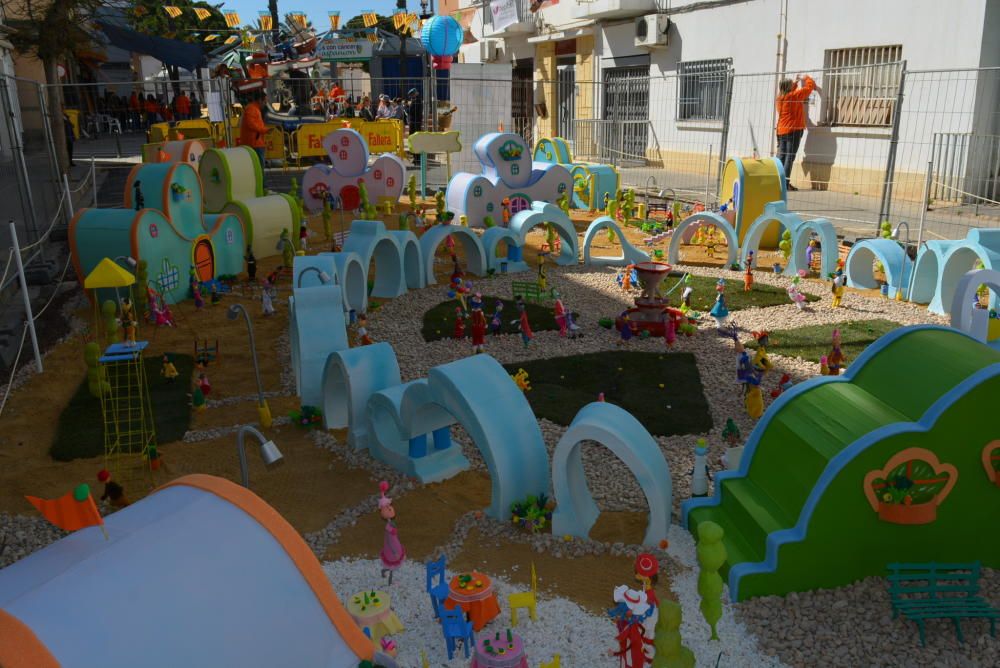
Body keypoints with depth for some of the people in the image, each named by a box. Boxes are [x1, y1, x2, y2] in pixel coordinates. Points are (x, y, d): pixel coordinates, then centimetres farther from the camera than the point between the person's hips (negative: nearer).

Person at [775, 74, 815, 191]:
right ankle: (785, 182, -14)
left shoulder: (780, 98, 8)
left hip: (781, 131, 6)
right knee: (790, 156, -8)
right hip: (793, 130, -6)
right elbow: (809, 87, 0)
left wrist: (796, 81, 32)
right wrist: (806, 78, 18)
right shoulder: (795, 96, -9)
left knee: (781, 156, 8)